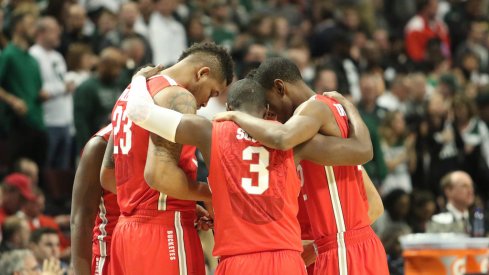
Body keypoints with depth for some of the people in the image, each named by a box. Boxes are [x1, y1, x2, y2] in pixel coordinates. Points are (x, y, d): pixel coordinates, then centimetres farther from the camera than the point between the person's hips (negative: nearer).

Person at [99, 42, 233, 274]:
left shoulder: (130, 93, 18)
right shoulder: (178, 99, -12)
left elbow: (107, 176, 22)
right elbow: (159, 174, -25)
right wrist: (210, 194, -10)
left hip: (126, 229, 9)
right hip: (164, 230, -9)